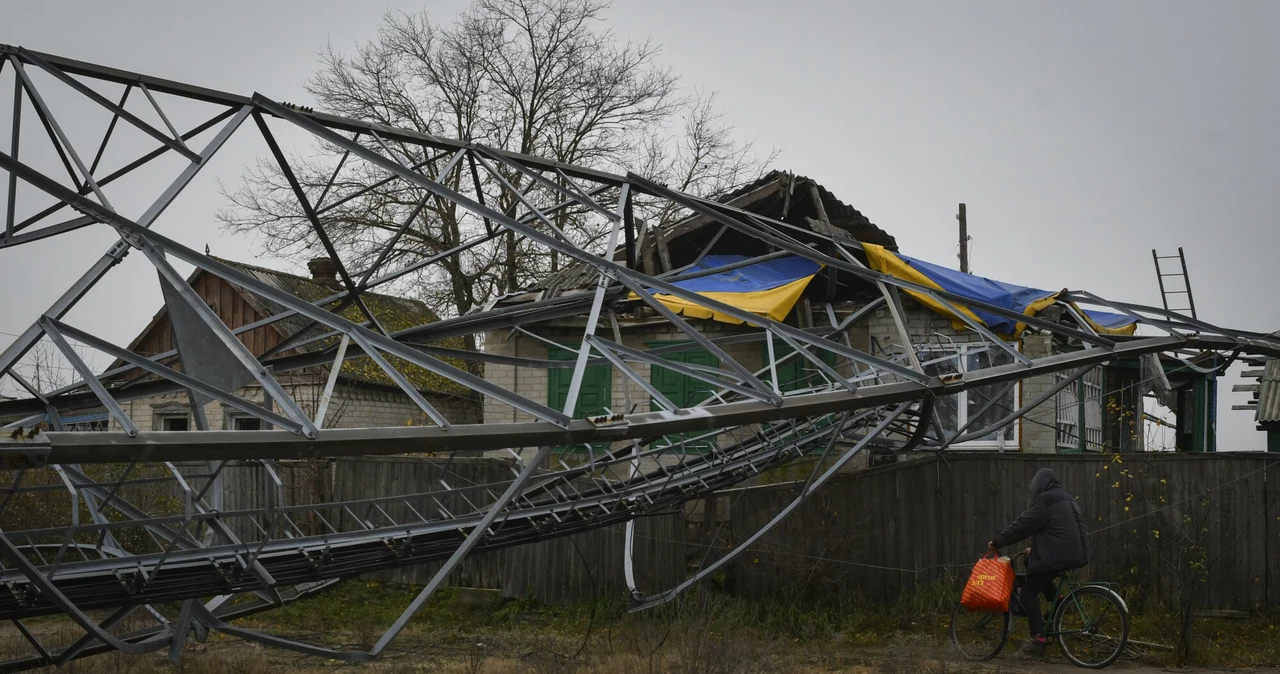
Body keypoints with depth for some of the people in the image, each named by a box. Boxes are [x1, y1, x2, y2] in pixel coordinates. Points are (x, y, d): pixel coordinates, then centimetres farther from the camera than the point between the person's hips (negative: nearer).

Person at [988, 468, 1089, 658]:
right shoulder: (1065, 499, 19)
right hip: (1072, 553, 9)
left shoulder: (1045, 500, -11)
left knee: (1029, 592, -1)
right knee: (1030, 561, 28)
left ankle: (1038, 640, -9)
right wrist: (1035, 549, 29)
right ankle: (1056, 601, 21)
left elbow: (1023, 524, -12)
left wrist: (997, 541, -3)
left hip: (1055, 556, -9)